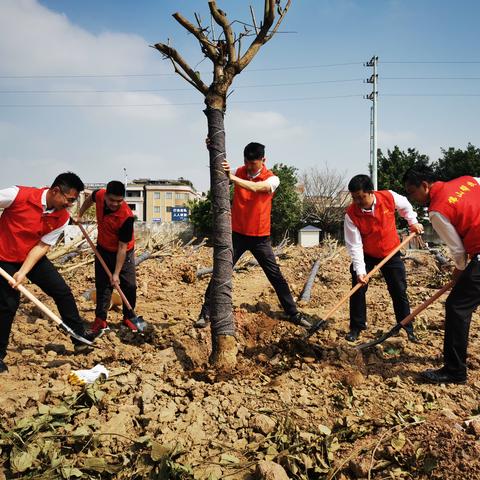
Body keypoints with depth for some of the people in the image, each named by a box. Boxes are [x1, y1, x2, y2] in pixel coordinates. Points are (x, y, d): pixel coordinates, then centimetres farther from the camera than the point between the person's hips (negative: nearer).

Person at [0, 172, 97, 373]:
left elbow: (42, 246, -11)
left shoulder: (62, 218, -13)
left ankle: (80, 338, 13)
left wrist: (23, 273, -20)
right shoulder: (19, 195, -26)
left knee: (63, 292, 0)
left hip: (33, 257, 5)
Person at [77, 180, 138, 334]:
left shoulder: (126, 216, -34)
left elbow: (122, 247, -29)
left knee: (129, 286, -2)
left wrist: (116, 273, -26)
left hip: (123, 253, -3)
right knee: (102, 285, 3)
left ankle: (129, 317, 17)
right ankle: (100, 320, 10)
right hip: (103, 250, 4)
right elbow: (89, 199, 10)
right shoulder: (99, 195, -21)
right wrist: (79, 215, 9)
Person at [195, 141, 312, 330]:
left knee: (276, 276, 5)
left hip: (260, 237, -1)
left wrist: (232, 177, -39)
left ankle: (294, 314, 18)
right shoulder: (239, 172, 2)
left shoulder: (272, 179, -9)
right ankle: (206, 313, 10)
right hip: (237, 234, 2)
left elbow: (255, 187, -28)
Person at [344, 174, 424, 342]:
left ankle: (407, 328, 24)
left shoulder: (389, 197, -22)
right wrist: (360, 271, -28)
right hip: (366, 255, -1)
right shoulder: (351, 214, -25)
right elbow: (354, 246, -23)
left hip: (391, 253, 1)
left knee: (399, 291, 8)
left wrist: (413, 222, 8)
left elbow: (405, 205, 4)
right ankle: (356, 328, 12)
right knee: (358, 289, -5)